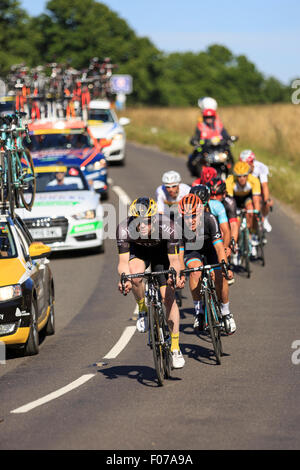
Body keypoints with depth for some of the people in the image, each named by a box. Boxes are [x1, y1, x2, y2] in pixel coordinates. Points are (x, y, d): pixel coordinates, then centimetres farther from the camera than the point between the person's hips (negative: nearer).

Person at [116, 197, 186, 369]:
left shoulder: (167, 226, -38)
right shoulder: (124, 229, -36)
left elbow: (174, 260, -32)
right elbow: (123, 262, -32)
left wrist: (175, 277, -52)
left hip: (161, 251, 0)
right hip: (138, 250, 0)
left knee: (169, 297, -8)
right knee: (135, 275, -34)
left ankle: (175, 349, 4)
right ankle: (143, 311, -4)